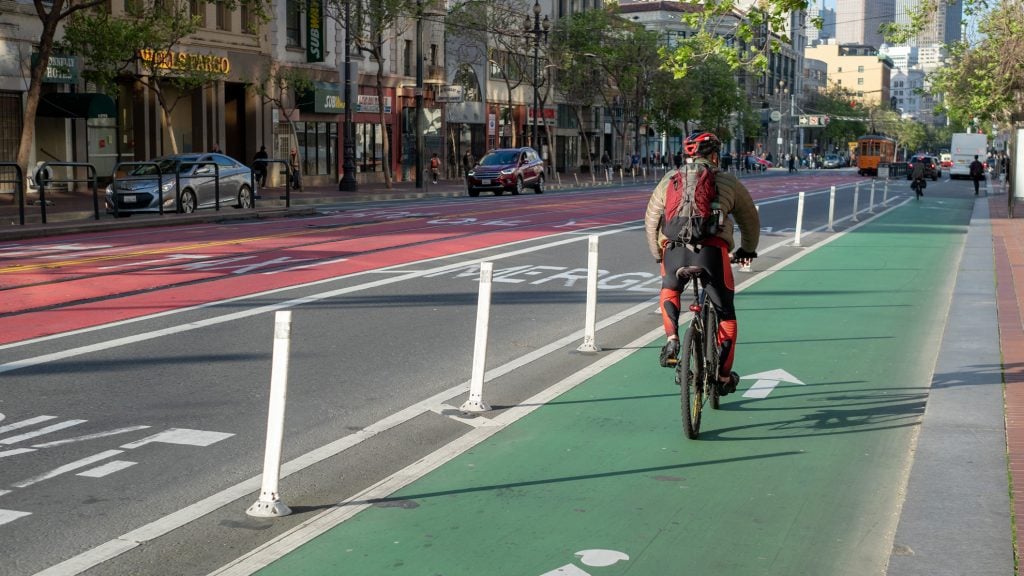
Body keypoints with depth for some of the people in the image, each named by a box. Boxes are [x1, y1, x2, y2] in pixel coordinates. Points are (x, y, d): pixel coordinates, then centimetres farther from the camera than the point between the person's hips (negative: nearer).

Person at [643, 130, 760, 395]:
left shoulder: (668, 181, 22)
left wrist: (658, 255, 37)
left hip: (674, 249, 2)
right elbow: (750, 219, 28)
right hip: (711, 250, -2)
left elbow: (650, 220, 25)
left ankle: (671, 340, 12)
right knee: (725, 313, 15)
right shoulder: (728, 182, 19)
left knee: (669, 291, 33)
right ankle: (724, 376, 19)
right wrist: (747, 250, 44)